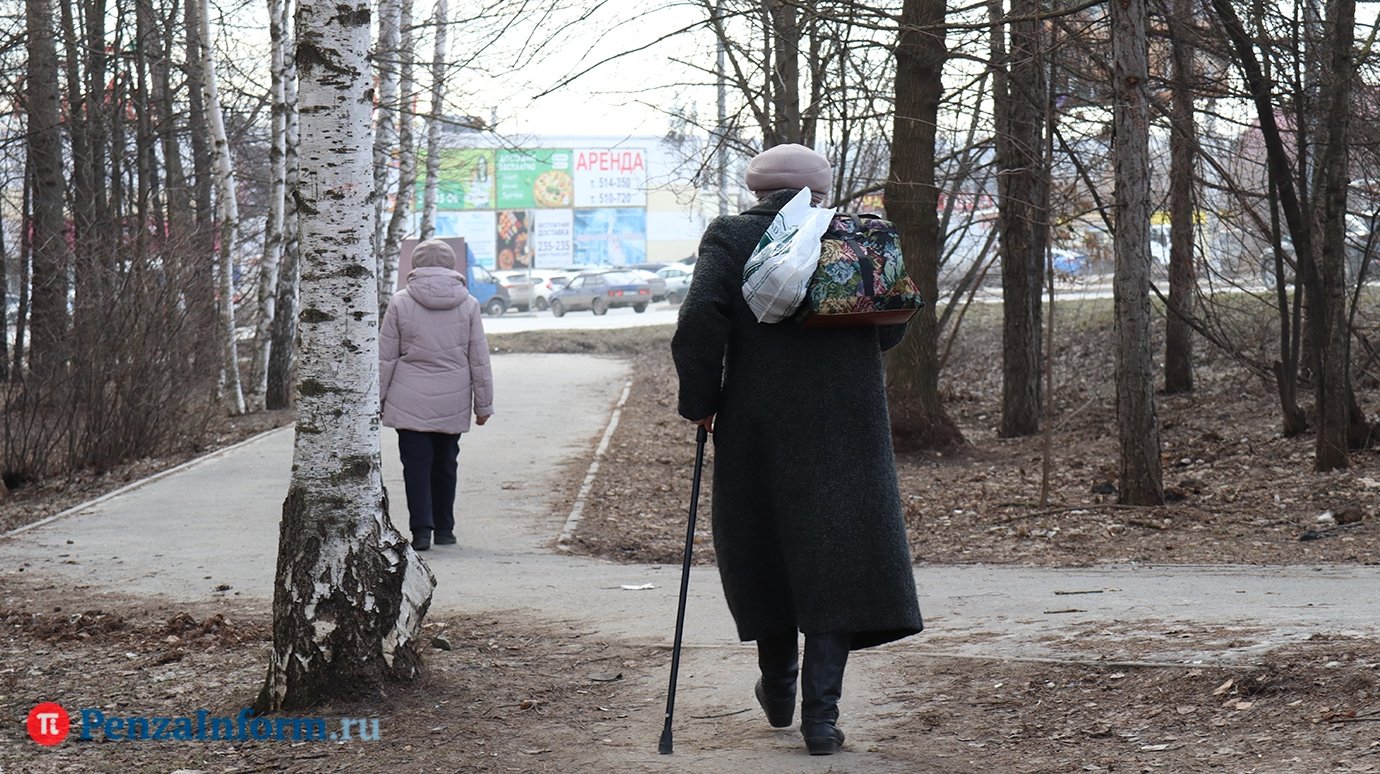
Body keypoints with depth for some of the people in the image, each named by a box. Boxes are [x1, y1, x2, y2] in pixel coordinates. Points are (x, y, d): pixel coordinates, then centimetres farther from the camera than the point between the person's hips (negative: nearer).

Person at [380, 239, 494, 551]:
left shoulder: (400, 303, -3)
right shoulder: (468, 304, 2)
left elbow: (386, 358, -1)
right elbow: (479, 359, 4)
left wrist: (377, 397, 7)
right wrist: (484, 404, 11)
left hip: (410, 402, -2)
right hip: (453, 403, 2)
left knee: (416, 464, 0)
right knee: (445, 464, 14)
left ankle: (421, 528, -9)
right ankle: (444, 528, 22)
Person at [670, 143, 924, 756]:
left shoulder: (729, 237, 0)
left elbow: (699, 319, -13)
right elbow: (891, 325, 7)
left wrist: (699, 401, -3)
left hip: (759, 424, 0)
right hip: (846, 425, 0)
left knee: (764, 550, 17)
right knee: (839, 560, 2)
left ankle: (778, 691, 31)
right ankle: (821, 713, -6)